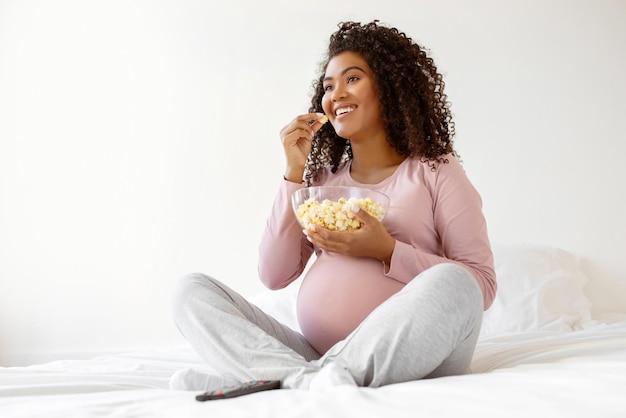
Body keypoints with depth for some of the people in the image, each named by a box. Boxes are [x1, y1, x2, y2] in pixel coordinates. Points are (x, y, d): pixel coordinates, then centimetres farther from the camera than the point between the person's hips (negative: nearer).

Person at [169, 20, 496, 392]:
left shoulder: (436, 171, 8)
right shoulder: (322, 180, 18)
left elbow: (482, 285, -1)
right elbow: (275, 276, 7)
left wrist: (387, 251, -13)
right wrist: (295, 173, 3)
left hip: (409, 360, -3)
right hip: (314, 352, 4)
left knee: (450, 283, -33)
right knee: (193, 290, -6)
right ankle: (308, 379, -31)